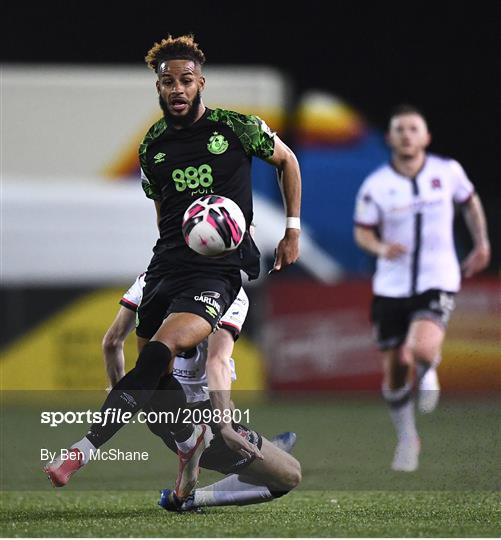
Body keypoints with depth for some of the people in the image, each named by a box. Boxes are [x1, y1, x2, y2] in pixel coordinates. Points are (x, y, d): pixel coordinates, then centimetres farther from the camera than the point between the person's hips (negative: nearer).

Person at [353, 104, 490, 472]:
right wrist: (381, 248, -17)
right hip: (392, 286, 1)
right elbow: (362, 232, 3)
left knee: (422, 349, -27)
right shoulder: (375, 185, -5)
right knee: (395, 368, 5)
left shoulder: (448, 172, -2)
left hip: (438, 281, -1)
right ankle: (407, 439, 27)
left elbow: (470, 201, 18)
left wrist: (482, 244, 19)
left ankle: (429, 371, 12)